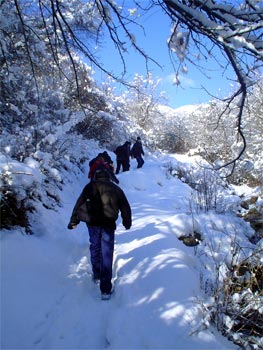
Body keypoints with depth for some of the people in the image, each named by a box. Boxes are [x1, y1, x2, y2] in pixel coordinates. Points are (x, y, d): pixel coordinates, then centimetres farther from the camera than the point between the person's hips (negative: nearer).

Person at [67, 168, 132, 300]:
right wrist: (127, 223, 31)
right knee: (107, 256, 3)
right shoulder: (116, 189, 13)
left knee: (95, 248, 23)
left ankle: (96, 275, 36)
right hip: (109, 225, 1)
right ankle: (105, 290, 1)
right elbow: (126, 208, 17)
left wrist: (74, 220, 4)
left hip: (93, 223, 0)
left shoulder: (91, 186, 6)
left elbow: (79, 203, -1)